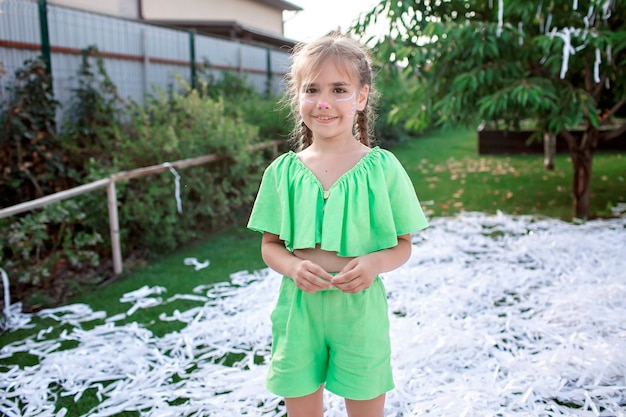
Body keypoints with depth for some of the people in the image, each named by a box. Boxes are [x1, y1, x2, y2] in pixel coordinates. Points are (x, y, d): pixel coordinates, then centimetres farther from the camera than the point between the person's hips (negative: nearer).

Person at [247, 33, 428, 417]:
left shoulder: (383, 168, -5)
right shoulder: (283, 172, -1)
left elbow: (403, 245, 1)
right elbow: (270, 245, 4)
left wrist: (375, 262, -20)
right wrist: (293, 266, -16)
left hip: (361, 309, -1)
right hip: (298, 309, 2)